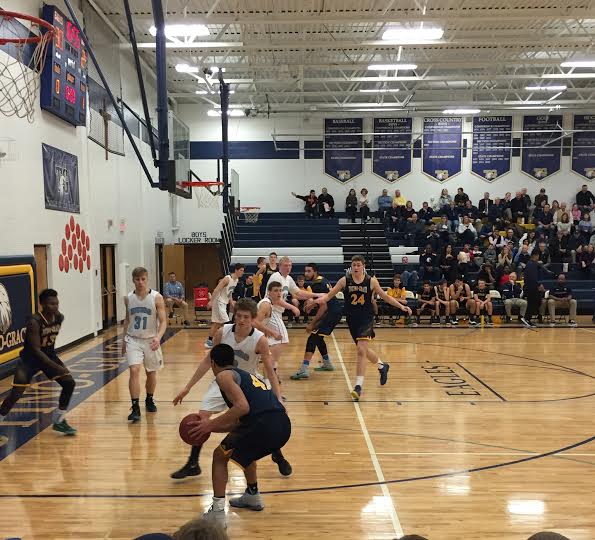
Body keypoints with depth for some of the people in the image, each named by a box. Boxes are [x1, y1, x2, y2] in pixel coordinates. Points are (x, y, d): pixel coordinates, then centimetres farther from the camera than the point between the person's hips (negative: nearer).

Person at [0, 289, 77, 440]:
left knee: (69, 383, -4)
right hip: (30, 358, -6)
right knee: (16, 394, -13)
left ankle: (59, 421, 11)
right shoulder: (34, 322, -28)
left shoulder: (60, 318, -9)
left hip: (49, 355, 6)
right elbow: (36, 350, -31)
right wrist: (56, 367, -37)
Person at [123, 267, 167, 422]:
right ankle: (135, 408, -11)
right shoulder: (128, 298, -1)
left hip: (150, 340, -1)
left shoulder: (156, 297, -11)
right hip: (133, 340, 1)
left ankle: (149, 400, 38)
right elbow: (127, 320, 13)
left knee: (151, 373, 13)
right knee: (134, 370, -16)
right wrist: (124, 340, 16)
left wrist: (158, 337, -29)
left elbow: (163, 321, -12)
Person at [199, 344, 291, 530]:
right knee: (245, 448, 37)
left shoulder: (224, 375, 5)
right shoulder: (246, 375, 31)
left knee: (219, 456, 14)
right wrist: (213, 427, 34)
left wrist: (211, 424, -4)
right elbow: (241, 422, 33)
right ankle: (253, 496, 45)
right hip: (283, 425, 8)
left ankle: (217, 512, 8)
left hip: (265, 425, -8)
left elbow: (242, 407, -11)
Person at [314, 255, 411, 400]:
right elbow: (329, 295, -4)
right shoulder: (345, 280, -1)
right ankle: (382, 366, 47)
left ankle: (358, 386, -13)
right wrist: (321, 299, -26)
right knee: (363, 350, 18)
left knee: (361, 350, -17)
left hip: (366, 319, -3)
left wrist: (401, 306, -2)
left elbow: (385, 297, 6)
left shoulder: (371, 281, -4)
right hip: (352, 319, 3)